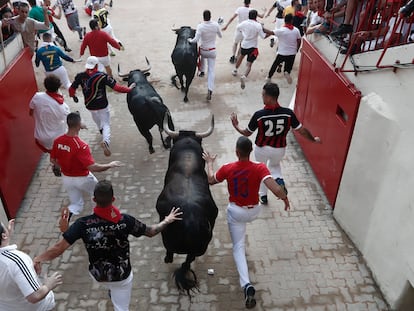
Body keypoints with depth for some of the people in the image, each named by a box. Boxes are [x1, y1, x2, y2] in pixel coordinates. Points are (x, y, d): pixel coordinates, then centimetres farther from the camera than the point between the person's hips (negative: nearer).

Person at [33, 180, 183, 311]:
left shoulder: (83, 224, -26)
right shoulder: (125, 220, -26)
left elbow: (59, 248, -25)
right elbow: (151, 232, -12)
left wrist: (38, 259, -11)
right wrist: (167, 221, 5)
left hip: (97, 274, 3)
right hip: (122, 276, -2)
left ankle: (113, 294, 67)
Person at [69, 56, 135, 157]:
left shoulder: (80, 76, -11)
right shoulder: (102, 76, -20)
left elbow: (72, 89, -3)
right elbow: (116, 87, -20)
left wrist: (73, 95, 20)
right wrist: (129, 89, -6)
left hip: (89, 105, 3)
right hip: (102, 105, -3)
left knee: (96, 119, 34)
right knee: (106, 124, 8)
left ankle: (101, 129, 60)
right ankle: (106, 141, -16)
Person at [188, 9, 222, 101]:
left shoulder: (200, 26, -19)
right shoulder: (215, 25, -9)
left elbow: (196, 39, -26)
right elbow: (220, 35, 7)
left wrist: (190, 40, -7)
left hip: (203, 50, -1)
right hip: (212, 51, 1)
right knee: (211, 70, 1)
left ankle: (202, 71, 53)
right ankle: (210, 90, -13)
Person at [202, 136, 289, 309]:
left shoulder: (227, 169, -19)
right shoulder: (260, 168, -24)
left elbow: (211, 180, 1)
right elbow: (276, 189, -34)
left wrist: (210, 163, 17)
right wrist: (285, 198, -11)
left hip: (235, 211, -1)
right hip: (254, 211, 2)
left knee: (238, 247, 8)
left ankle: (246, 285, -11)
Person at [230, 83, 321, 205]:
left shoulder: (259, 115, -26)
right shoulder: (288, 113, -21)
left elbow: (247, 133, -11)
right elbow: (302, 130, -9)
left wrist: (235, 125, 7)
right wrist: (314, 139, 10)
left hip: (262, 148, -1)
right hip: (279, 149, 2)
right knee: (274, 165, 33)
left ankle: (263, 196, 39)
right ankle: (279, 180, 4)